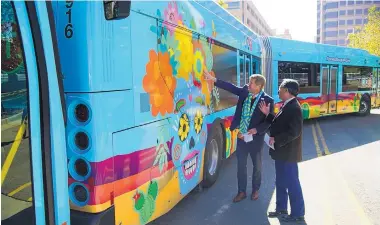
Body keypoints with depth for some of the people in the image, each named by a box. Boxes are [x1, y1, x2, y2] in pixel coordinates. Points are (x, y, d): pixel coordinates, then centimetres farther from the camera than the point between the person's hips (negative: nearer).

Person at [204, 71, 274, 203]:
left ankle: (255, 190, 34)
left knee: (257, 165, 15)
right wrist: (213, 79, -7)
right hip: (241, 136, 4)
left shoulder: (267, 100, -14)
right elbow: (230, 87, -1)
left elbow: (269, 121, -11)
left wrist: (257, 130, -22)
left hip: (256, 137, -3)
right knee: (241, 165, 11)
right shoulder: (244, 92, -3)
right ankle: (242, 191, 26)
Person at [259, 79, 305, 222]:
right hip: (282, 151, 10)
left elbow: (294, 132, -26)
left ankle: (298, 214, 17)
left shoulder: (294, 108, -21)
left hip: (288, 153, -10)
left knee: (292, 183, 3)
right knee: (281, 182, 19)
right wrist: (267, 114, 8)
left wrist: (275, 140, -21)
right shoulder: (286, 106, 10)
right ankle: (281, 208, 33)